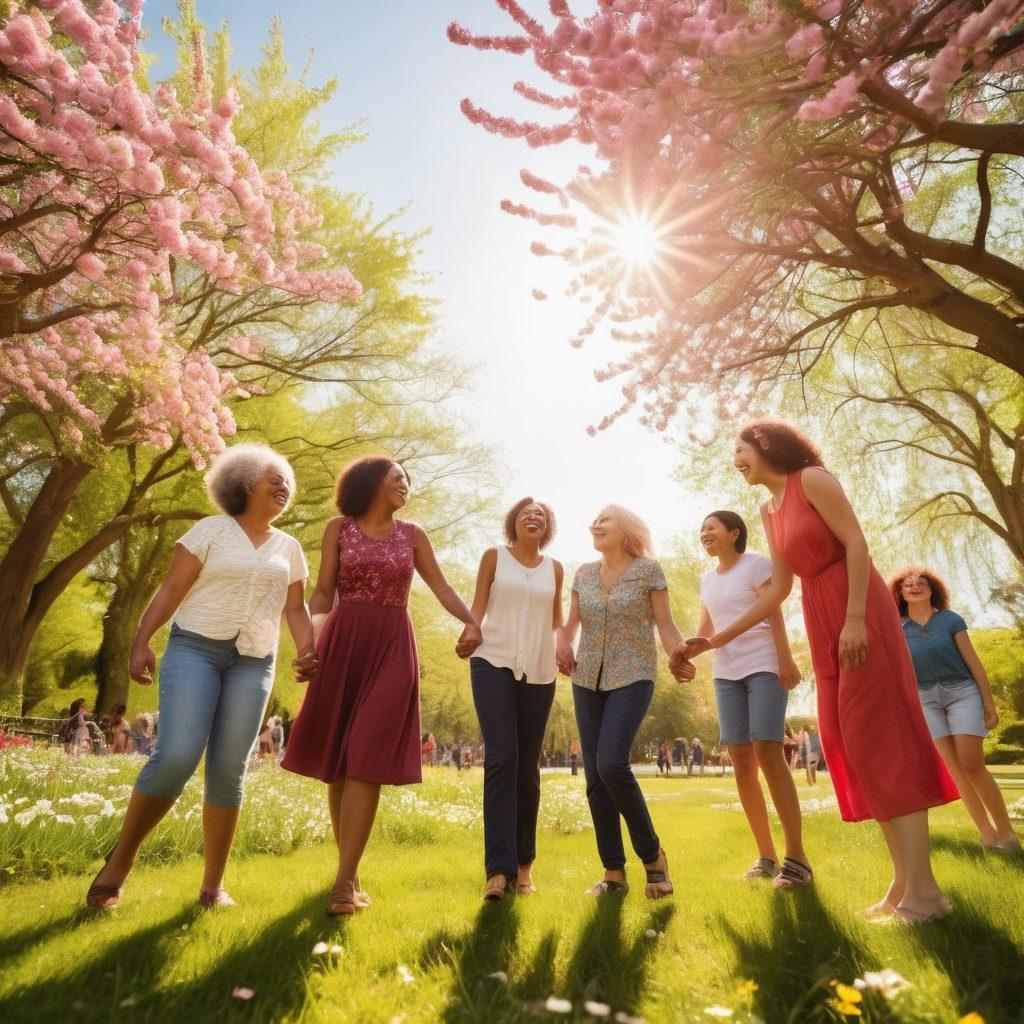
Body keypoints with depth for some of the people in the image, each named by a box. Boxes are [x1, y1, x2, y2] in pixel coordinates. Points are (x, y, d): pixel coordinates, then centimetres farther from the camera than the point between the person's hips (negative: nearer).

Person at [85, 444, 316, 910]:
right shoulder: (212, 529, 2)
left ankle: (212, 885, 11)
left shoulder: (289, 547, 13)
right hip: (195, 647, -3)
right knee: (177, 756, -16)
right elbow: (172, 588, -3)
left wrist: (307, 651, -7)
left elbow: (296, 608, 10)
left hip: (254, 662, 3)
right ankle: (120, 859, 8)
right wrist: (141, 641, -13)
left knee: (228, 770, 0)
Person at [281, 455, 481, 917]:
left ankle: (345, 882, -6)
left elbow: (441, 587, 6)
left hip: (392, 650, 0)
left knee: (367, 761, -10)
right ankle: (349, 866, 24)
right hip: (343, 645, 1)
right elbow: (323, 592, 4)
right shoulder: (339, 527, 7)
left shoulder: (412, 534, 11)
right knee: (336, 762, 7)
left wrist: (470, 621, -12)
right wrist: (311, 636, -14)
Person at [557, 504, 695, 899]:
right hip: (588, 679, 5)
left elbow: (666, 625, -4)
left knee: (611, 763, -19)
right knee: (594, 774, 1)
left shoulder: (648, 569, -2)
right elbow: (569, 624, 16)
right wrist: (563, 646, -5)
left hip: (632, 677, -5)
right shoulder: (584, 573, 10)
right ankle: (614, 871, 12)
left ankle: (652, 854, 3)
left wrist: (681, 660, -21)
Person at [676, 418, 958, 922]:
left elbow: (856, 542, -13)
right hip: (821, 624, 8)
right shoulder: (768, 509, 15)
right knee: (847, 742, 4)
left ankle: (924, 889, -5)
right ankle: (904, 880, 10)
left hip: (859, 613, -8)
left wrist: (855, 618, -23)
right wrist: (720, 638, 11)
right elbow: (779, 587, 13)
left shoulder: (811, 479, -5)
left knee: (880, 735, -10)